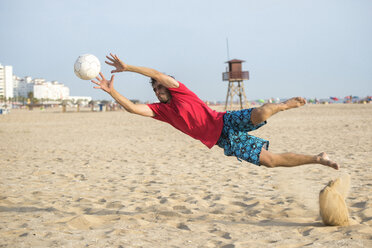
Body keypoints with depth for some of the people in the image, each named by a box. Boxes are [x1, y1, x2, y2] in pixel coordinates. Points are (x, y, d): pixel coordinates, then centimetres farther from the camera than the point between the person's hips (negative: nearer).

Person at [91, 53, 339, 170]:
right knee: (270, 160, -5)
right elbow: (133, 108, 0)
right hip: (225, 141, 4)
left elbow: (158, 74, -18)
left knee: (261, 113, -34)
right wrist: (111, 90, -8)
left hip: (229, 122, -4)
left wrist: (127, 66, -19)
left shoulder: (180, 91, -2)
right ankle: (318, 158, 4)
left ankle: (287, 104, 1)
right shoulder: (161, 110, 12)